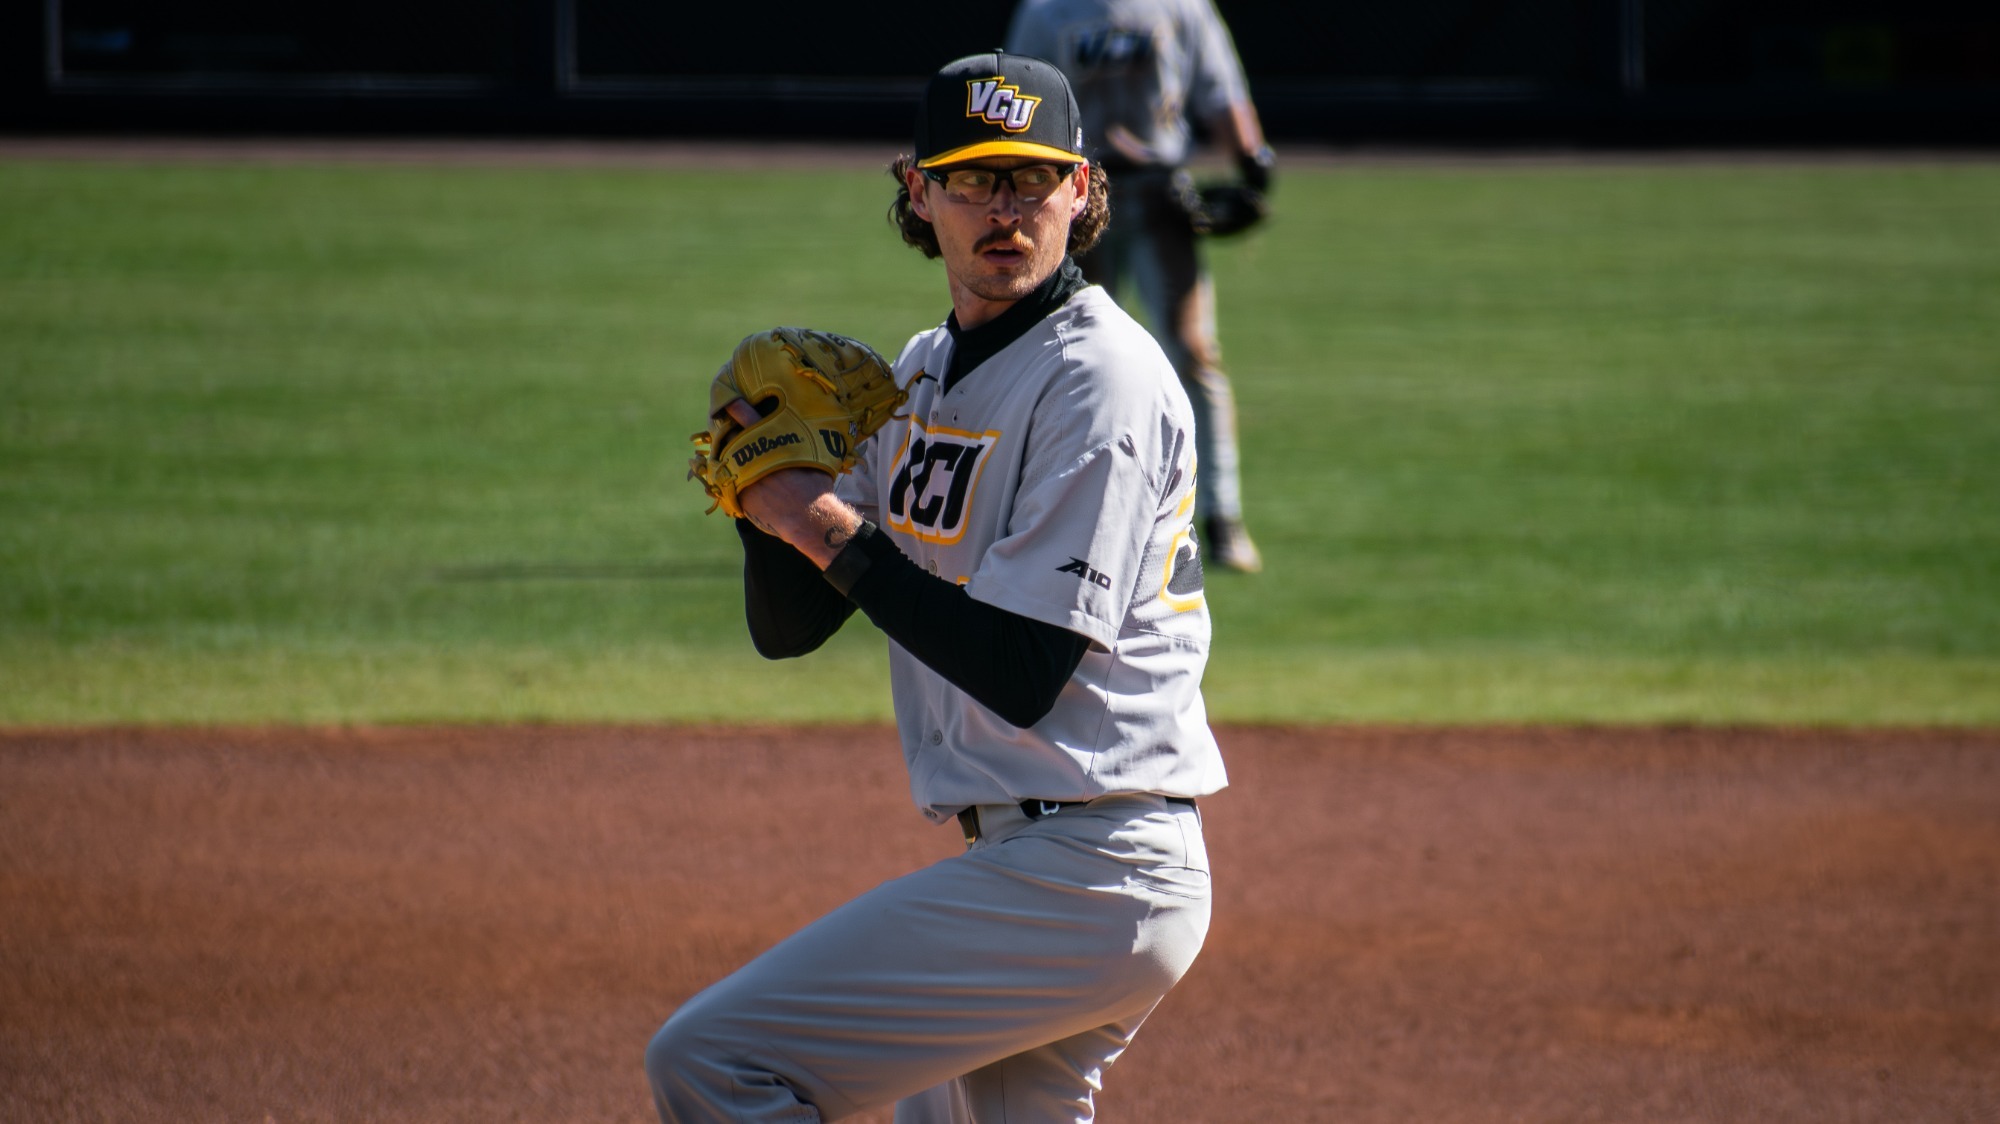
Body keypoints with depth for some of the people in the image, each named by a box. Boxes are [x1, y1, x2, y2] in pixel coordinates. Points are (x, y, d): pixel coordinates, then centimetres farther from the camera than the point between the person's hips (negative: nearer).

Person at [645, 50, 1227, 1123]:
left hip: (1085, 875, -10)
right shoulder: (921, 374, 15)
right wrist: (769, 490, -4)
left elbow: (1024, 675, -20)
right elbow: (788, 627, 15)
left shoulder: (1101, 379, -13)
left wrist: (834, 530, -17)